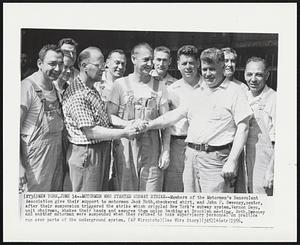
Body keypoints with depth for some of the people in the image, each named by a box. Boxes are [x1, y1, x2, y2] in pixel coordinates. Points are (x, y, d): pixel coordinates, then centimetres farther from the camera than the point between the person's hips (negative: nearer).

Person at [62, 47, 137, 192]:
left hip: (102, 151, 10)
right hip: (86, 154, -10)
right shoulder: (77, 94, -19)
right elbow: (90, 132, -23)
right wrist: (123, 133, -17)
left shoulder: (92, 90, 14)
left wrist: (127, 124, 8)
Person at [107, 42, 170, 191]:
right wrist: (130, 124, -16)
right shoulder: (120, 84, 3)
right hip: (125, 145, -1)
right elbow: (110, 116, 1)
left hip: (151, 147, 1)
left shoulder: (160, 87, 7)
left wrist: (166, 151, 0)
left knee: (152, 190, -1)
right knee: (125, 188, 4)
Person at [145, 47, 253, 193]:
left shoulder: (234, 91, -2)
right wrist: (149, 125, 5)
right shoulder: (197, 93, 19)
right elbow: (176, 114, 19)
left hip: (216, 158, -6)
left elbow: (242, 128, -8)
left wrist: (232, 161, -15)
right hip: (191, 156, 6)